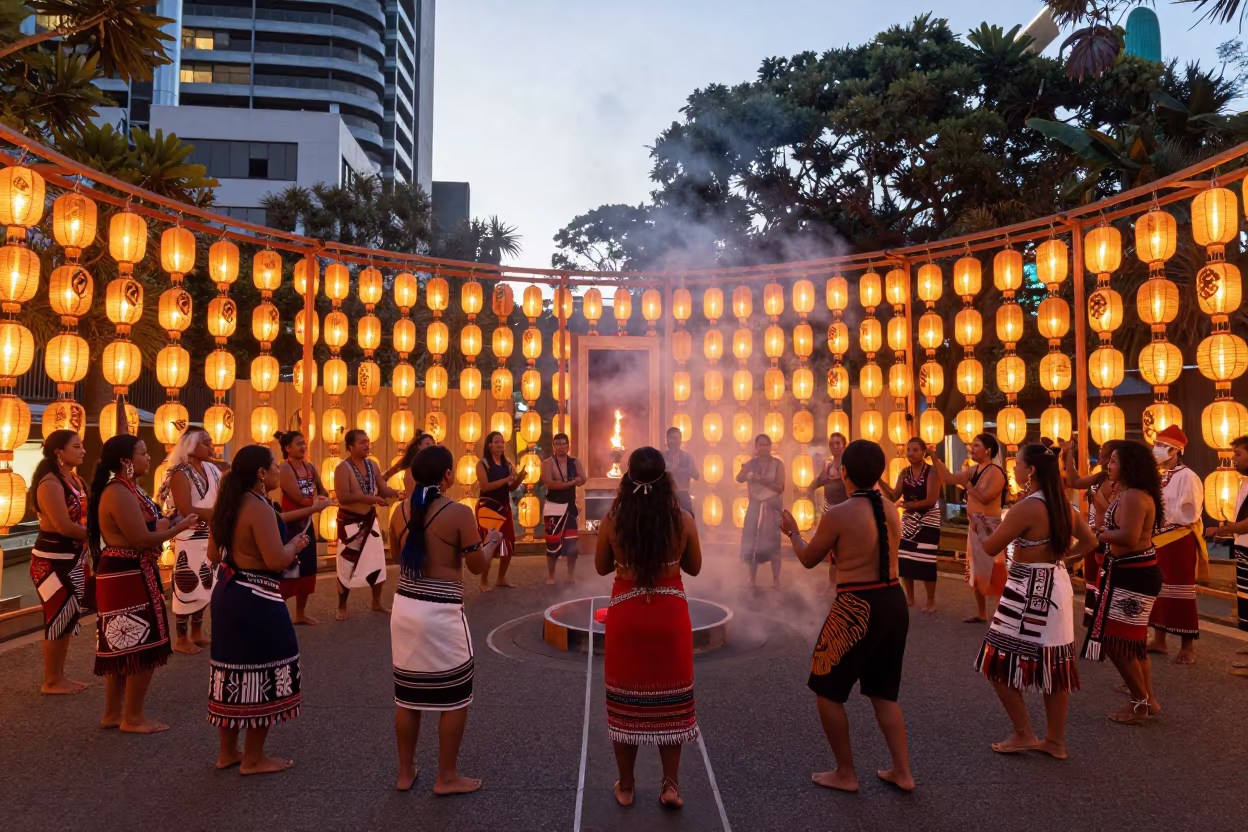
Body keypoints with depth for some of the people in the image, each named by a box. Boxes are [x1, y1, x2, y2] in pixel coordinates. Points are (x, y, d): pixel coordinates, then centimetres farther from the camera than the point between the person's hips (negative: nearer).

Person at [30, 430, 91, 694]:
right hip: (53, 560, -9)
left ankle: (59, 676, 27)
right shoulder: (50, 483, -18)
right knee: (58, 619, 1)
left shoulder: (75, 480, 10)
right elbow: (64, 527, -21)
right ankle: (51, 682, 16)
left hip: (73, 558, 9)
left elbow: (84, 517, 8)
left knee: (67, 619, 15)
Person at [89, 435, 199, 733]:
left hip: (126, 575, 11)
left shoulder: (126, 489, 12)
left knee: (122, 647, 18)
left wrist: (169, 523, 7)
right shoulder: (120, 493, -21)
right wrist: (180, 527, -12)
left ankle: (113, 713, 29)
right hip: (127, 577, -11)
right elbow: (143, 540, -23)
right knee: (142, 647, 0)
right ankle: (133, 718, 12)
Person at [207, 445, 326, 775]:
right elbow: (276, 561, -26)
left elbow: (213, 554, 16)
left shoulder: (228, 504, 9)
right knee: (261, 675, 4)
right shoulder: (259, 508, -21)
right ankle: (253, 758, 15)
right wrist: (296, 544, -7)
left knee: (234, 672, 18)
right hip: (256, 599, -10)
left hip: (228, 592, 10)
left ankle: (228, 752, 30)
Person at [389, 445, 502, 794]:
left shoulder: (400, 510, 2)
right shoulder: (460, 513, -16)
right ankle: (447, 778, 20)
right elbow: (477, 566, -8)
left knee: (407, 696, 18)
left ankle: (405, 773, 30)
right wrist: (492, 542, 11)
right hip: (441, 613, -6)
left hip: (405, 607, 6)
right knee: (454, 698, 11)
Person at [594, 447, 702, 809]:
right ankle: (671, 783, 20)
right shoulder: (683, 518, -10)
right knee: (670, 698, 15)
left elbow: (601, 567, 3)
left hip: (625, 614, 0)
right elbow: (694, 568, 3)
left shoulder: (612, 519, -10)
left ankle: (626, 786, 25)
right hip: (669, 614, 0)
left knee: (626, 700, 14)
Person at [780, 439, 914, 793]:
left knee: (827, 691, 11)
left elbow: (808, 559, -2)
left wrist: (792, 530, 16)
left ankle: (845, 774, 20)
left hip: (857, 608, -7)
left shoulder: (837, 515, -16)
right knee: (883, 693, 22)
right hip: (894, 603, 7)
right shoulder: (890, 509, 4)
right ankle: (902, 772, 26)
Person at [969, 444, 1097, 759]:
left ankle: (1024, 734, 12)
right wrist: (1061, 556, 14)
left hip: (1028, 593, -9)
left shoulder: (1026, 508, -21)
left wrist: (980, 526, 3)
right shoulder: (1064, 505, 5)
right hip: (1057, 588, 9)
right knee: (1054, 666, 15)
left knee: (1000, 663, 5)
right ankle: (1055, 740, 25)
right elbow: (1090, 542, 17)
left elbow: (990, 548, -15)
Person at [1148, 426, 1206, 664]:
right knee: (1157, 591, 14)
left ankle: (1187, 647, 9)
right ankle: (1159, 640, 24)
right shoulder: (1159, 477, 11)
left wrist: (1164, 519, -14)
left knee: (1180, 593, -1)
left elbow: (1189, 513, -18)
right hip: (1158, 539, 8)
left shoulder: (1187, 477, -14)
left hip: (1179, 541, -8)